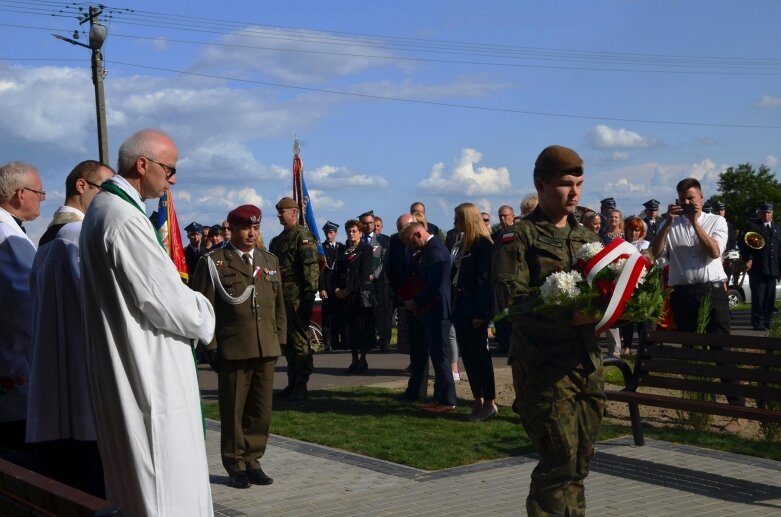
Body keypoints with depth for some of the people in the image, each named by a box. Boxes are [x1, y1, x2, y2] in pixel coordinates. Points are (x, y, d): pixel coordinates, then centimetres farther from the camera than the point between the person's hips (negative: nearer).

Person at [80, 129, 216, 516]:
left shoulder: (102, 208, 11)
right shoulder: (124, 219, -22)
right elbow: (165, 299, -22)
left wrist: (191, 304, 7)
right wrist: (203, 317, -3)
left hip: (125, 364, 11)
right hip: (148, 370, -11)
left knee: (137, 479, 19)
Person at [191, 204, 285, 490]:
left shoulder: (270, 261, 14)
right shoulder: (213, 262, -1)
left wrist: (280, 339, 10)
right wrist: (210, 346, -8)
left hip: (267, 349, 4)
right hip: (232, 349, -4)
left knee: (261, 409, 9)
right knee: (233, 409, 5)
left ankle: (252, 460, 21)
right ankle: (235, 465, 16)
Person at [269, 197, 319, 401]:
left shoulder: (303, 235, -8)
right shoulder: (278, 240, 18)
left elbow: (311, 267, -14)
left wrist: (309, 293, -19)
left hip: (297, 297, -9)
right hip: (281, 297, 9)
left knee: (299, 340, -5)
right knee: (287, 340, 12)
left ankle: (300, 386, 0)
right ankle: (293, 383, 20)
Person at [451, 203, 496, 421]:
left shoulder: (483, 244, -10)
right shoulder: (462, 244, 15)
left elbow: (485, 279, -16)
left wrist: (480, 313, -20)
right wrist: (453, 307, 9)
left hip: (475, 309, -8)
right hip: (461, 307, 8)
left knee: (479, 354, -5)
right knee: (468, 355, 9)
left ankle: (489, 403, 2)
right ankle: (478, 401, 15)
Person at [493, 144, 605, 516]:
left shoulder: (587, 237, 16)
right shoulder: (520, 239, -5)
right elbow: (513, 302, -15)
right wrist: (570, 317, -27)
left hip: (588, 362, 6)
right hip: (544, 366, -6)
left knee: (581, 459, 12)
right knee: (560, 463, -7)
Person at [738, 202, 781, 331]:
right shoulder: (752, 226, 1)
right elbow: (744, 244, -4)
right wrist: (748, 259, -16)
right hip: (757, 268, -5)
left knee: (770, 297, 8)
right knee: (758, 297, -6)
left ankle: (767, 321, 16)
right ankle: (758, 322, -3)